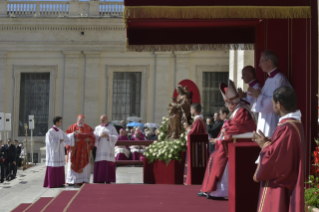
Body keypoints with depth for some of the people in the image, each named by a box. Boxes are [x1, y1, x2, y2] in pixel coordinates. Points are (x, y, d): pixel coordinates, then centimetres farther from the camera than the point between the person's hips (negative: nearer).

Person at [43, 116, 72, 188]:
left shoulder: (60, 131, 9)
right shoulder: (50, 132, -15)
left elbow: (66, 137, 19)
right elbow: (50, 142, -21)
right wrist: (59, 141, -16)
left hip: (59, 153, 8)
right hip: (53, 153, -8)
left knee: (59, 169, 10)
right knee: (53, 169, -4)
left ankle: (59, 183, 17)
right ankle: (51, 184, 4)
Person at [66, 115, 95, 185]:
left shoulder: (88, 128, 7)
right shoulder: (72, 127, 2)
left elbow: (92, 138, 8)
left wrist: (88, 139, -13)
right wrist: (74, 138, -17)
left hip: (84, 150, 2)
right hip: (74, 150, -2)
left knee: (85, 165, -1)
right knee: (73, 165, -2)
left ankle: (83, 181, 5)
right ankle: (71, 181, 3)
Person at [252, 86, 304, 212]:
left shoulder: (286, 128, -24)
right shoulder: (295, 124, 7)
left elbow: (275, 156, -26)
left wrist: (264, 145, -10)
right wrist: (267, 142, 8)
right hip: (286, 182, 10)